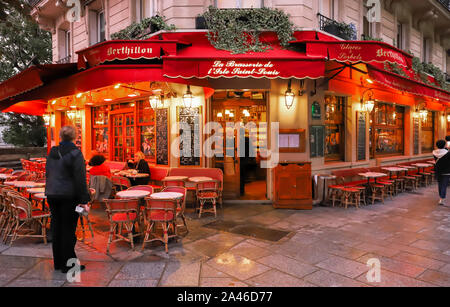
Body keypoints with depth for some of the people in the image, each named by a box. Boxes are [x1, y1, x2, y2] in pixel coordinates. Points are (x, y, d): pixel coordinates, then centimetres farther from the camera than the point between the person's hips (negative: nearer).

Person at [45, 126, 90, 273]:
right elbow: (80, 179, -16)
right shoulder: (75, 153, -14)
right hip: (69, 196, -7)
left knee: (56, 228, 13)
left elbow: (48, 175, 14)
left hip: (53, 195, 7)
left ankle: (58, 262, 25)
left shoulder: (52, 153, 7)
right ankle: (68, 264, 8)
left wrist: (50, 194, 22)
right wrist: (84, 200, -13)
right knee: (68, 229, 0)